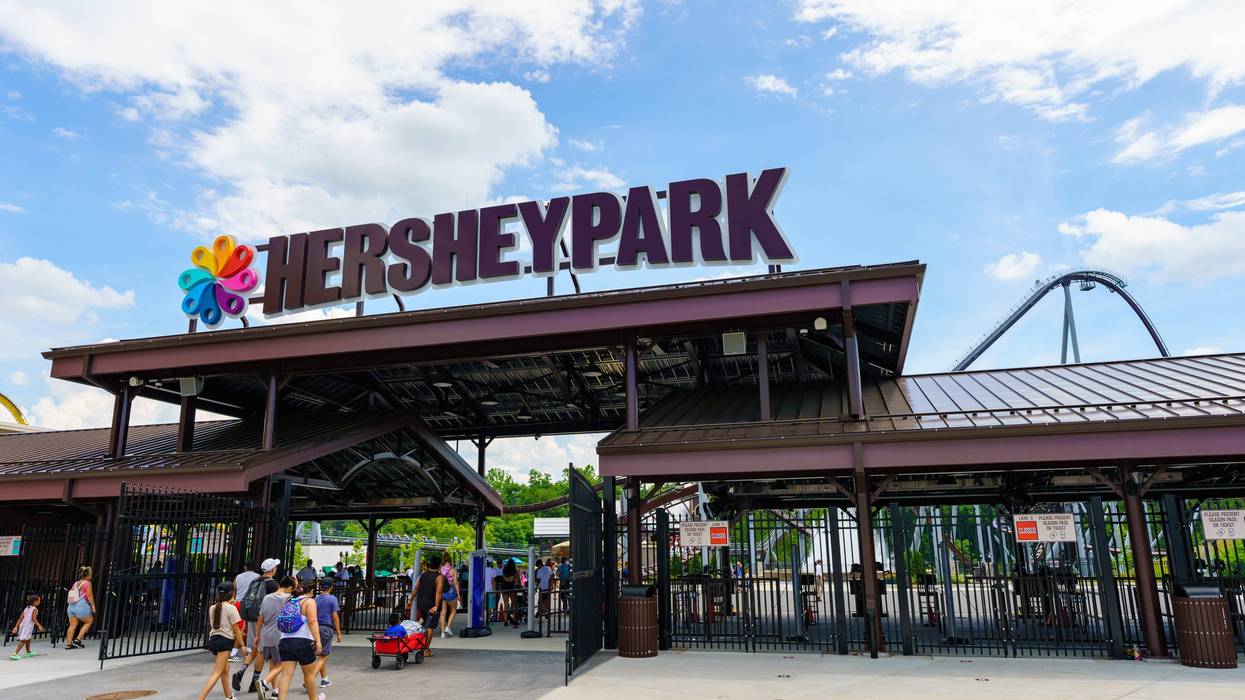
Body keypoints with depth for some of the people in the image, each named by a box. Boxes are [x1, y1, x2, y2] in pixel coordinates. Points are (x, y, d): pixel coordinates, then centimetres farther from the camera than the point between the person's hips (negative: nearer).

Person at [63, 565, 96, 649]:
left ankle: (68, 643, 2)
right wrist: (93, 605, -6)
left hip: (71, 606, 7)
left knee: (72, 625, 6)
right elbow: (89, 595, -10)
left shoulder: (75, 583, 16)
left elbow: (71, 595, 17)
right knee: (89, 621, 8)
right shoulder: (87, 583, -3)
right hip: (81, 605, -7)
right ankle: (78, 640, -1)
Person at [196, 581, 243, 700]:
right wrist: (241, 644, 1)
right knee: (217, 673, -7)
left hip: (213, 639, 8)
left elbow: (212, 625, 18)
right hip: (225, 641, -8)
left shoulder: (212, 608, 7)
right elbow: (236, 629, -9)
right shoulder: (231, 608, -10)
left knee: (225, 668, 22)